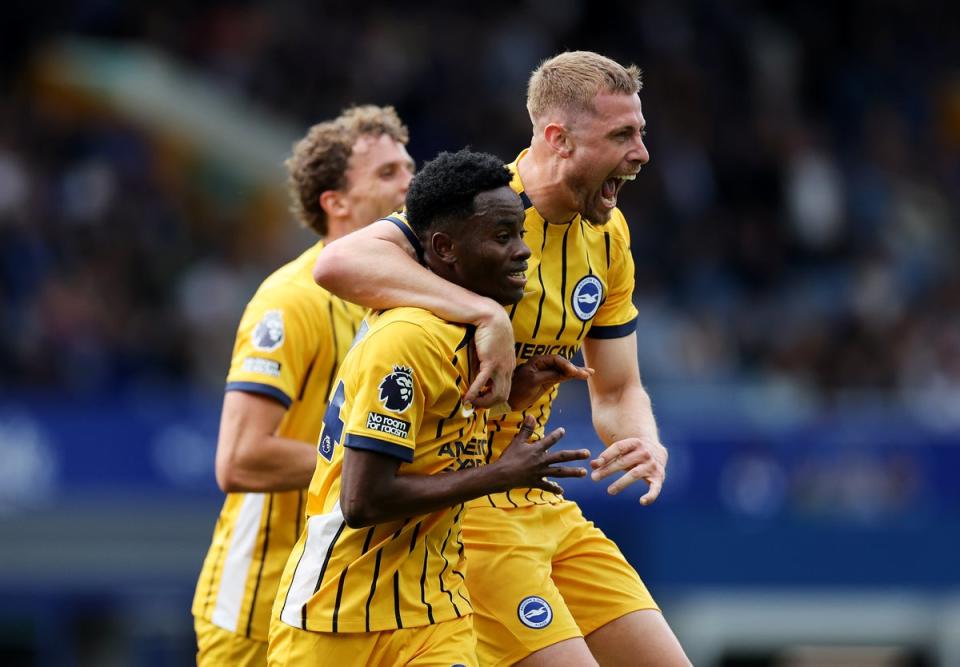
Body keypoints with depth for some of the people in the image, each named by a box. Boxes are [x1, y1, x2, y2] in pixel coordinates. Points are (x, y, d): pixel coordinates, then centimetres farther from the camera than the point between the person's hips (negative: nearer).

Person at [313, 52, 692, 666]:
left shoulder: (608, 234, 7)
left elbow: (617, 391, 14)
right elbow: (339, 263, -36)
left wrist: (649, 447, -10)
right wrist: (485, 313, -44)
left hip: (540, 503, 8)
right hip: (460, 507, -8)